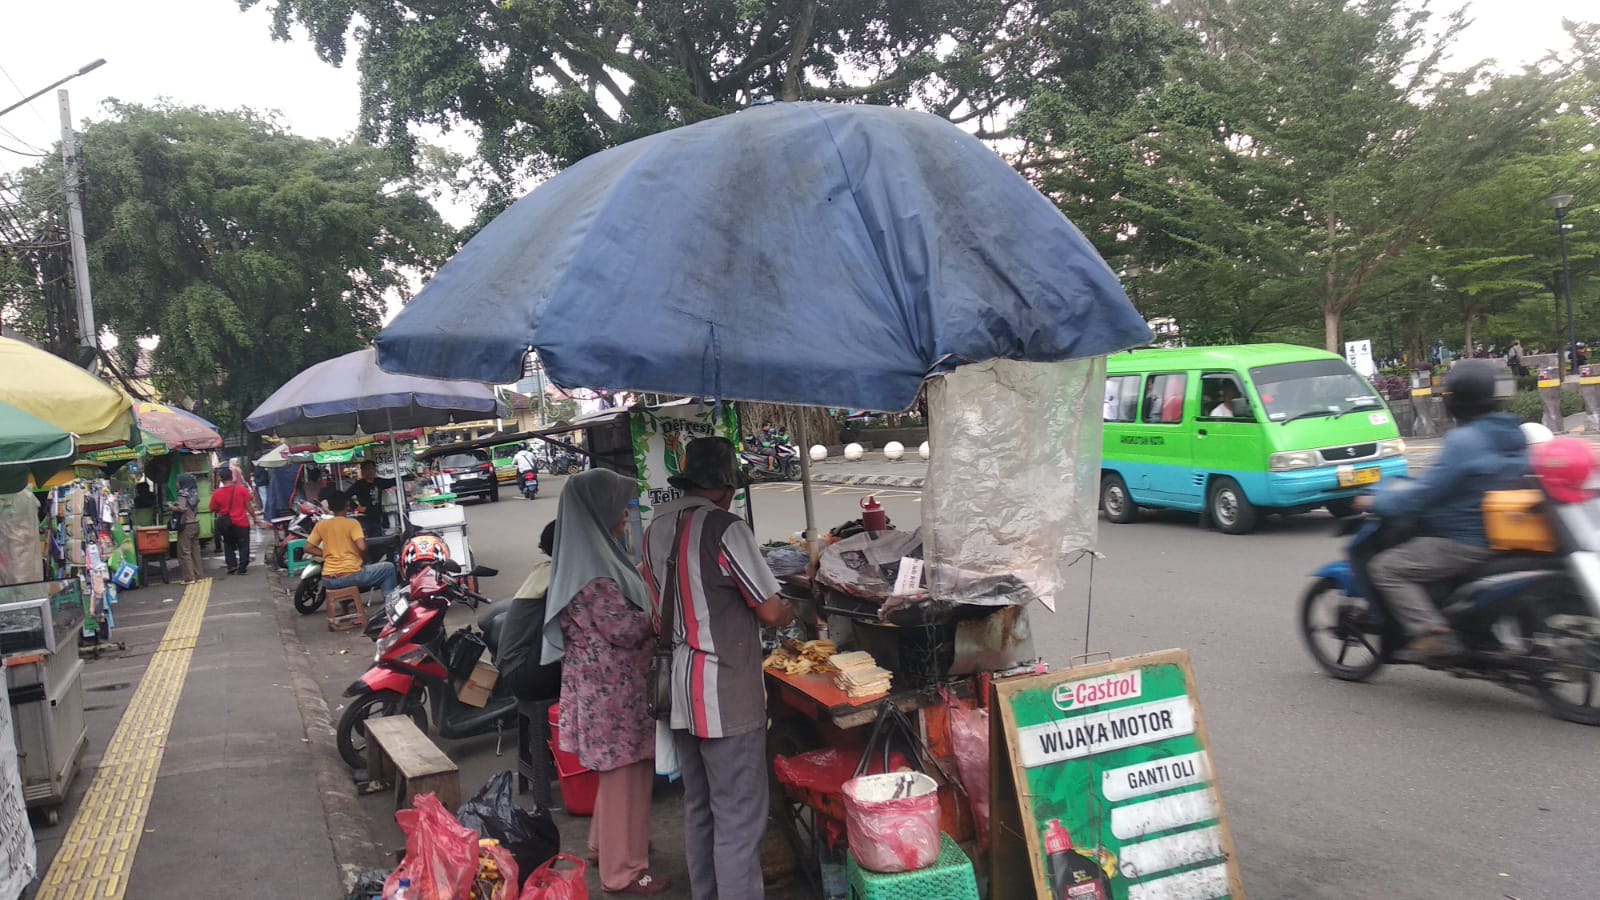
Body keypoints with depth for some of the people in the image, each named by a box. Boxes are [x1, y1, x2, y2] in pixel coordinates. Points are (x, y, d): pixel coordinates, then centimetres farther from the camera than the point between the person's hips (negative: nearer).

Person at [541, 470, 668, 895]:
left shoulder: (592, 554, 9)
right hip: (613, 687, -10)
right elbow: (626, 628, -23)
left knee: (616, 769, 23)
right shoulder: (592, 569, -24)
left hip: (608, 683, 10)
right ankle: (624, 869, 15)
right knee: (625, 771, 2)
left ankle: (607, 842, 39)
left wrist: (651, 605, 5)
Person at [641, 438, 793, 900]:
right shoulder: (724, 528, -16)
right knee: (739, 819, 0)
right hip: (728, 696, -8)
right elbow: (771, 612, -14)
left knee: (699, 809, 18)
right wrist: (788, 612, 7)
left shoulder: (657, 529, 7)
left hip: (683, 691, 8)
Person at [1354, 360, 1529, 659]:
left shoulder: (1463, 441, -20)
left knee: (1387, 568, -6)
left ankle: (1433, 633, -17)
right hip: (1503, 532, 10)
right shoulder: (1511, 433, 8)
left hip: (1468, 542, -10)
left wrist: (1375, 502, -5)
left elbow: (1424, 494, -19)